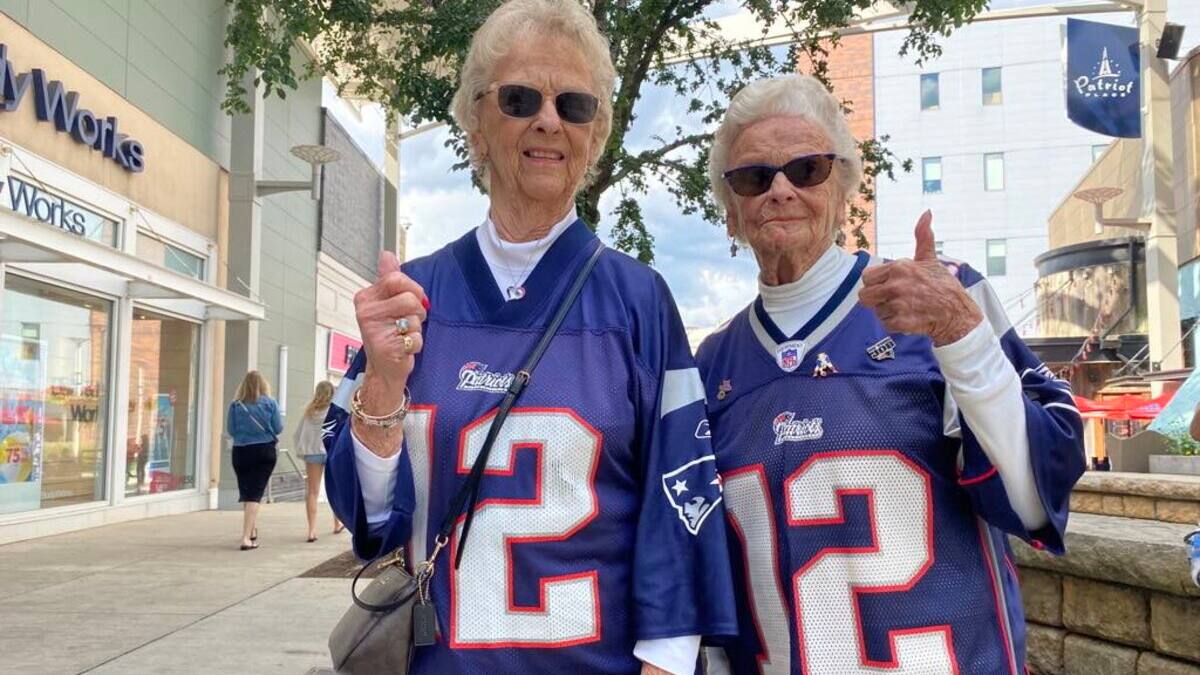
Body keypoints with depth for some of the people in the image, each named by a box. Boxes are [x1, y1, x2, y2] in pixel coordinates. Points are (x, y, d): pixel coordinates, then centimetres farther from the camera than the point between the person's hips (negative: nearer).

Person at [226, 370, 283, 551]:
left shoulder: (235, 405, -3)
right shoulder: (270, 403, -5)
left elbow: (230, 430, 0)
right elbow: (278, 428, -4)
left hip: (241, 452, 2)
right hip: (264, 451, -2)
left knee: (246, 493, 17)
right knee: (254, 494, -3)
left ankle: (252, 531, 32)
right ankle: (247, 538, -12)